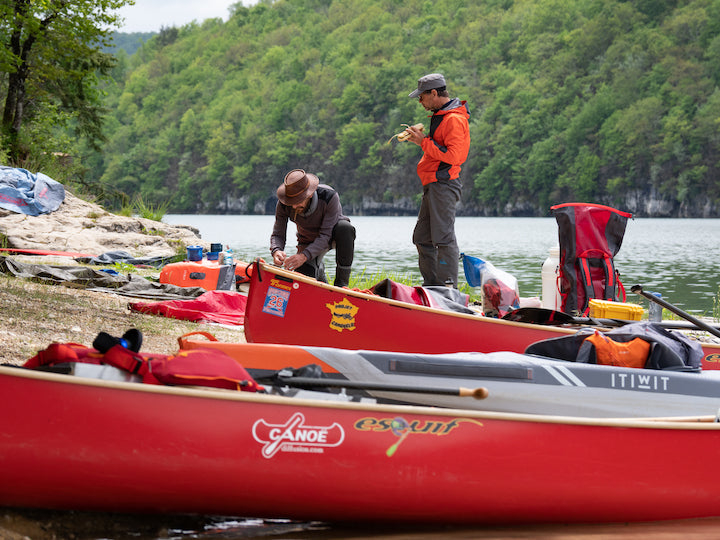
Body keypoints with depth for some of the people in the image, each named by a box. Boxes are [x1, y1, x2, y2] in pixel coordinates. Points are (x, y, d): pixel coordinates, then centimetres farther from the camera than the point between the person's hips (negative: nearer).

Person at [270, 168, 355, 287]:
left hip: (332, 233, -2)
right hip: (308, 241, 2)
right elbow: (278, 235, -20)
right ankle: (318, 268, 24)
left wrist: (305, 255, -49)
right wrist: (276, 251, -44)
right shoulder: (283, 205, -27)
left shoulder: (329, 196, -36)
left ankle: (342, 283, -27)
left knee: (345, 228, -39)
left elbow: (325, 235, -36)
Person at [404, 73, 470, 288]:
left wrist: (424, 142, -15)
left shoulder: (454, 119, -13)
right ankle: (432, 285, 17)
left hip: (444, 185, -11)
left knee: (443, 237, -13)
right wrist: (421, 139, 9)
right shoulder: (440, 116, 20)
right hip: (433, 187, 11)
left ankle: (449, 287, -13)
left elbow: (453, 155, -22)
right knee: (422, 238, 12)